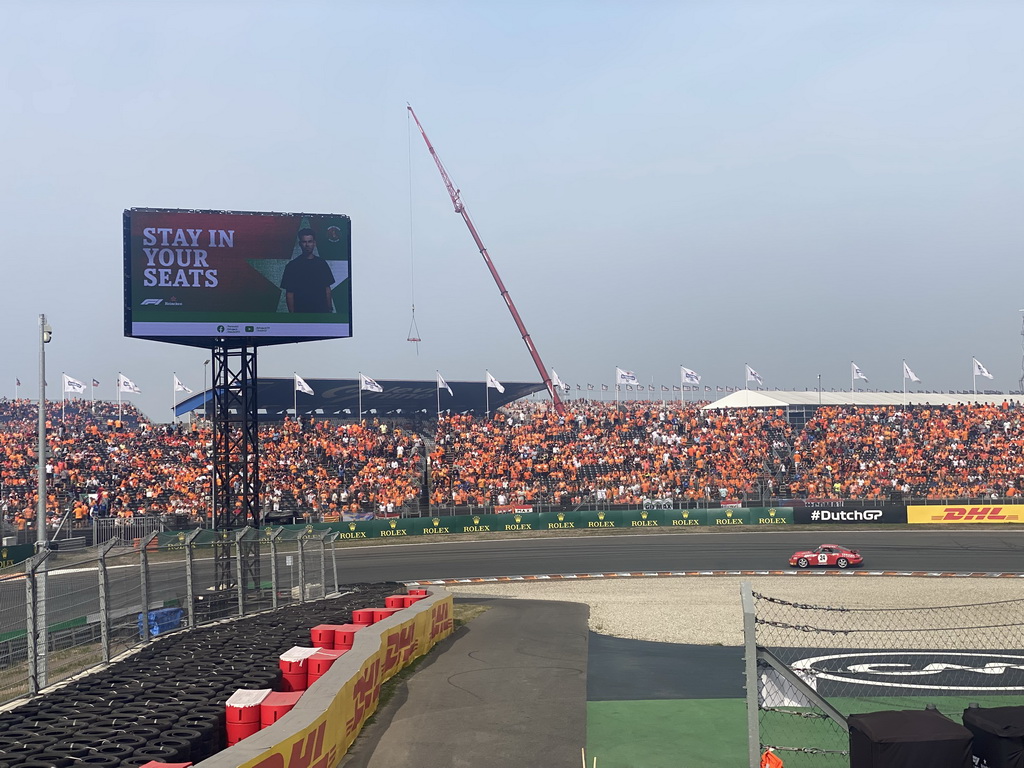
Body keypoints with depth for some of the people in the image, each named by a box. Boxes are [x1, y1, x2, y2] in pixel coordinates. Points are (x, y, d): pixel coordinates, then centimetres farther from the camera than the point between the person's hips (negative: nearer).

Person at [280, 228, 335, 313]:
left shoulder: (322, 264, 9)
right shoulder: (292, 265, -1)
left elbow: (327, 289, 12)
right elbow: (289, 293, -2)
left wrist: (330, 309, 7)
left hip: (322, 312, 3)